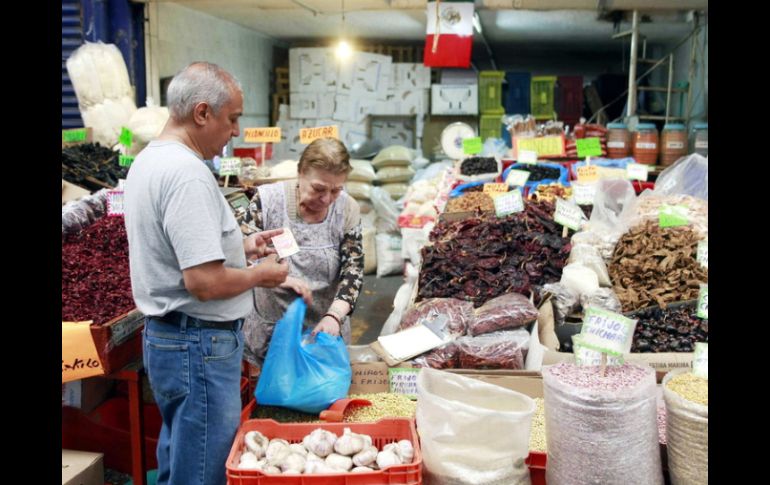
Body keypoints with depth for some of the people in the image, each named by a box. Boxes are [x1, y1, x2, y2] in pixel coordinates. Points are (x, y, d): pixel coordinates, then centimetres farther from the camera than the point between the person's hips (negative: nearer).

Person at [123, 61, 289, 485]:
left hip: (164, 335, 10)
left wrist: (240, 246, 12)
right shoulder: (187, 173, -23)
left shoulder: (148, 160, 9)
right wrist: (260, 274, -10)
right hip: (200, 345, -10)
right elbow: (206, 283, -27)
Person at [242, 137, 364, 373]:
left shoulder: (348, 209, -4)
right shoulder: (267, 199, -10)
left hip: (324, 330, 2)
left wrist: (334, 316, -22)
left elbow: (353, 270, -6)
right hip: (268, 331, -1)